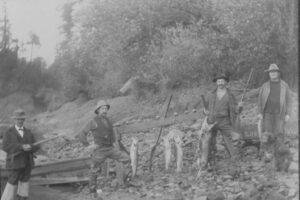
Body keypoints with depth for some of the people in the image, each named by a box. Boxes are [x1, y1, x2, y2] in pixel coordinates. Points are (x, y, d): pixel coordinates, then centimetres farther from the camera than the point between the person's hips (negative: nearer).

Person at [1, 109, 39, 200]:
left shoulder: (28, 133, 10)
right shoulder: (8, 133, -2)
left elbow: (36, 147, 3)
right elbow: (6, 147, -16)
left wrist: (29, 147, -20)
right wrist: (21, 147, -26)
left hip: (27, 162, 4)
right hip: (15, 162, -4)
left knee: (24, 182, 7)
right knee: (12, 182, -7)